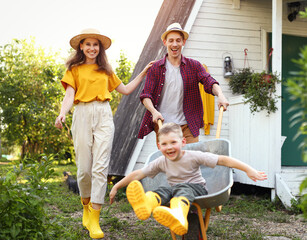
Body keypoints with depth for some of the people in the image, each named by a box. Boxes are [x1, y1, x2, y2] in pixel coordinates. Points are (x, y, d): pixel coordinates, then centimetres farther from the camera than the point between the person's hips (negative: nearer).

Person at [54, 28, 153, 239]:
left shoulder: (105, 71, 21)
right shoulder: (74, 69, 12)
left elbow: (125, 89, 26)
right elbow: (70, 96, -1)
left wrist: (143, 73, 23)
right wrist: (62, 114, -20)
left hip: (103, 115, 1)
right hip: (82, 115, -1)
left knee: (100, 166, -10)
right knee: (84, 168, -2)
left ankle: (94, 219, -11)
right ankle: (86, 207, 24)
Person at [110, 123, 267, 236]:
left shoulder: (193, 157, -9)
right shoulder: (161, 162, 2)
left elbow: (223, 160, -12)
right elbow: (138, 174, 8)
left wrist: (248, 170, -19)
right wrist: (116, 187, 8)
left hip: (197, 188, -3)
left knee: (182, 189, -38)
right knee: (161, 191, -31)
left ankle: (178, 215, -76)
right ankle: (146, 204, -70)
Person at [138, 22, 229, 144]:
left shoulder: (194, 66, 9)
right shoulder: (155, 68, 7)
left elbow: (209, 82, -5)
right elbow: (145, 95, 3)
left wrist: (220, 95, -27)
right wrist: (153, 111, -17)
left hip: (187, 125, 1)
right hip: (163, 125, 0)